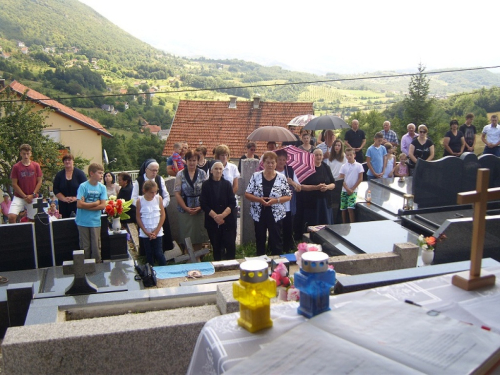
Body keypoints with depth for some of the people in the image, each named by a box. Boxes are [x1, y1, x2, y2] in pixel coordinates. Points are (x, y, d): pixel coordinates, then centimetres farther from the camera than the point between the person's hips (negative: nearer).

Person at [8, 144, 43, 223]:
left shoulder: (36, 166, 2)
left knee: (33, 219, 4)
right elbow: (14, 184, -4)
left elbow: (39, 182, 4)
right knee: (11, 216, -20)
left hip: (33, 198, 2)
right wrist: (25, 196, -10)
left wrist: (33, 195, -7)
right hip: (19, 197, -1)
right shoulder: (16, 167, -3)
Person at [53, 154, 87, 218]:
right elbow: (55, 189, 7)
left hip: (78, 204, -2)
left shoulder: (80, 173, 1)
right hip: (64, 206, 2)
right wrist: (64, 199, -7)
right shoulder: (59, 175, 10)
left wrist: (76, 198, -14)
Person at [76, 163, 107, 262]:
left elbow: (103, 206, -6)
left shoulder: (102, 187, 0)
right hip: (83, 221, -2)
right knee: (85, 246, 8)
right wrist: (95, 203, -10)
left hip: (95, 221, 2)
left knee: (96, 246, 5)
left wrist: (86, 206, -12)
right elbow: (79, 204, -15)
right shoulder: (83, 186, -8)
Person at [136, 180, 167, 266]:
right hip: (145, 233, 1)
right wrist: (146, 232, -7)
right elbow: (138, 217, -1)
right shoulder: (140, 201, -5)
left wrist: (157, 230, -6)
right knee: (149, 254, 8)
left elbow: (162, 215, 0)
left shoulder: (158, 198, -3)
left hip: (157, 232, 0)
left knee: (158, 253, -2)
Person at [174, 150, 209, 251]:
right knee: (187, 236, 4)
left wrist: (200, 207, -11)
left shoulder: (202, 174, 2)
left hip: (200, 210, 0)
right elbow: (177, 193, -2)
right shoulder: (180, 174, 2)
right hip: (185, 210, 0)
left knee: (199, 235, 6)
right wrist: (186, 208, -10)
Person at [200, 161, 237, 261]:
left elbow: (232, 203, -1)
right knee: (216, 248, 6)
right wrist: (215, 216, -15)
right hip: (212, 222, 0)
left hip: (228, 221, 0)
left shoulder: (227, 184, 6)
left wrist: (222, 215, -15)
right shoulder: (206, 185, 3)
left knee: (231, 246, -5)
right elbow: (203, 204, -3)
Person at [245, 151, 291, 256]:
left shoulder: (281, 178, -5)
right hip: (259, 214, 2)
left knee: (276, 241, 5)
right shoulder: (255, 176, -3)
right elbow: (247, 194, -1)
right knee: (260, 240, 15)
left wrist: (276, 200, -18)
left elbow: (288, 196, -1)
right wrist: (259, 199, -18)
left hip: (276, 215, -1)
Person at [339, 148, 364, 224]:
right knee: (343, 209, 4)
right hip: (344, 190, 3)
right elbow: (341, 179, 2)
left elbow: (360, 179, -2)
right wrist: (347, 189, -9)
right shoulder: (343, 167, 3)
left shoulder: (359, 166, -2)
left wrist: (352, 189, -6)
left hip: (353, 190, -3)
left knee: (350, 208, -14)